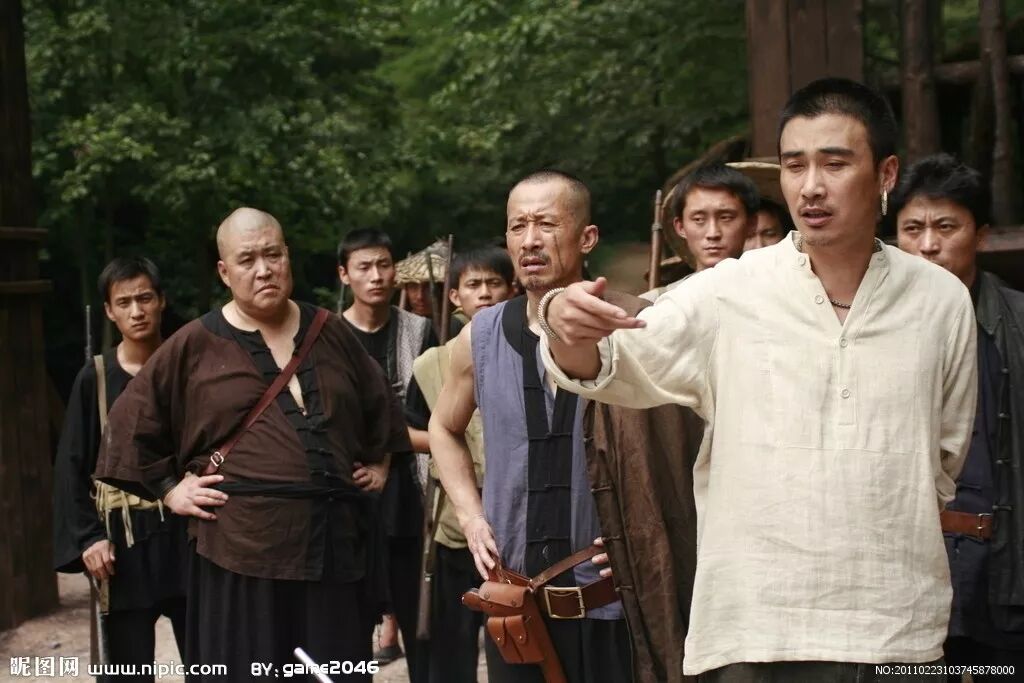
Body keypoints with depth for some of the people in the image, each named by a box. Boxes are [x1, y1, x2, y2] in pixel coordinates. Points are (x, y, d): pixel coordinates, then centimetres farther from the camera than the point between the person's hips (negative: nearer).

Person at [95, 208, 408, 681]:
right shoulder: (196, 345, 0)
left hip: (336, 540, 3)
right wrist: (169, 489, 1)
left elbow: (379, 404, 24)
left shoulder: (328, 332, 9)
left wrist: (379, 463, 17)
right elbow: (132, 422, 6)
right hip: (243, 545, -3)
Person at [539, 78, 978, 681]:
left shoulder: (942, 299, 4)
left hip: (898, 631, 2)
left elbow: (946, 451, 16)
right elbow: (615, 367, -12)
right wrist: (568, 329, -31)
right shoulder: (725, 295, -3)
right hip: (755, 630, -1)